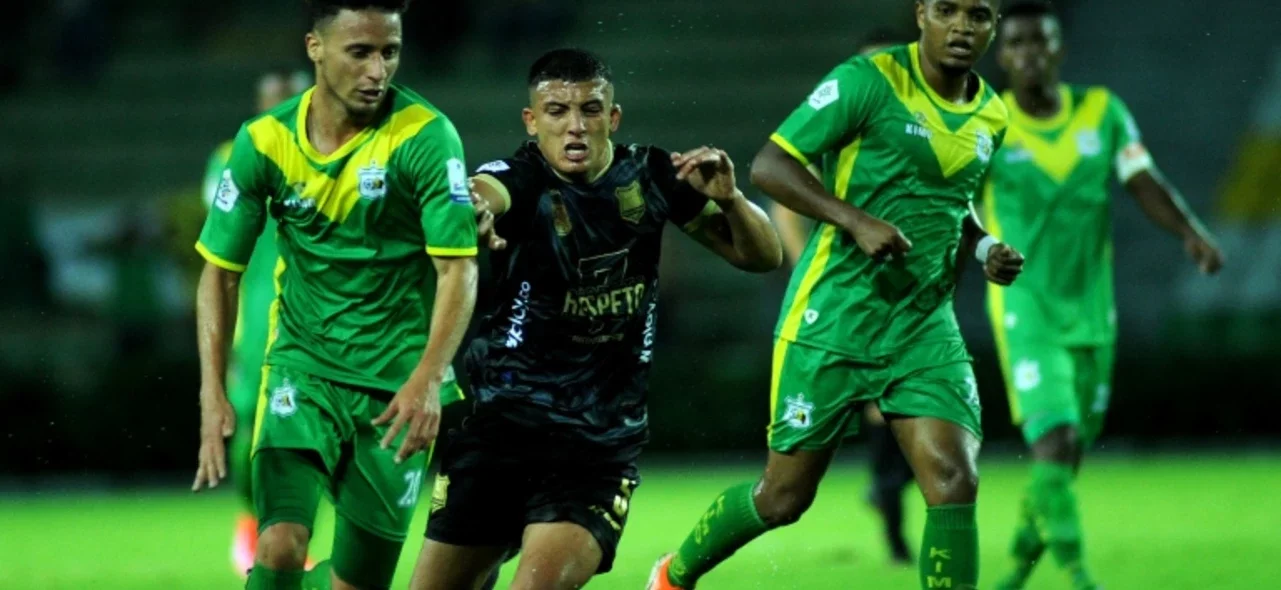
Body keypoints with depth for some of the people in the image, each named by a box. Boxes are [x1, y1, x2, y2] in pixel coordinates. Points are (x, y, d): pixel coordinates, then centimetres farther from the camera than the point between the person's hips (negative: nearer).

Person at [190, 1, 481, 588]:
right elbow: (220, 271, 2)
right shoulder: (265, 142, -6)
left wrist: (428, 380, -31)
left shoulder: (426, 137, -12)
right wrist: (212, 394, -8)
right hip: (301, 369, 1)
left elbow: (458, 269, -16)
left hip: (398, 386, -1)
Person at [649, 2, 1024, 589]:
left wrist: (984, 248, 6)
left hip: (925, 327, 5)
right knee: (785, 495, 6)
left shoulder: (991, 117, 9)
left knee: (955, 484, -14)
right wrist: (857, 221, -24)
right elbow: (768, 165, -13)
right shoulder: (869, 80, -12)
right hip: (833, 318, -5)